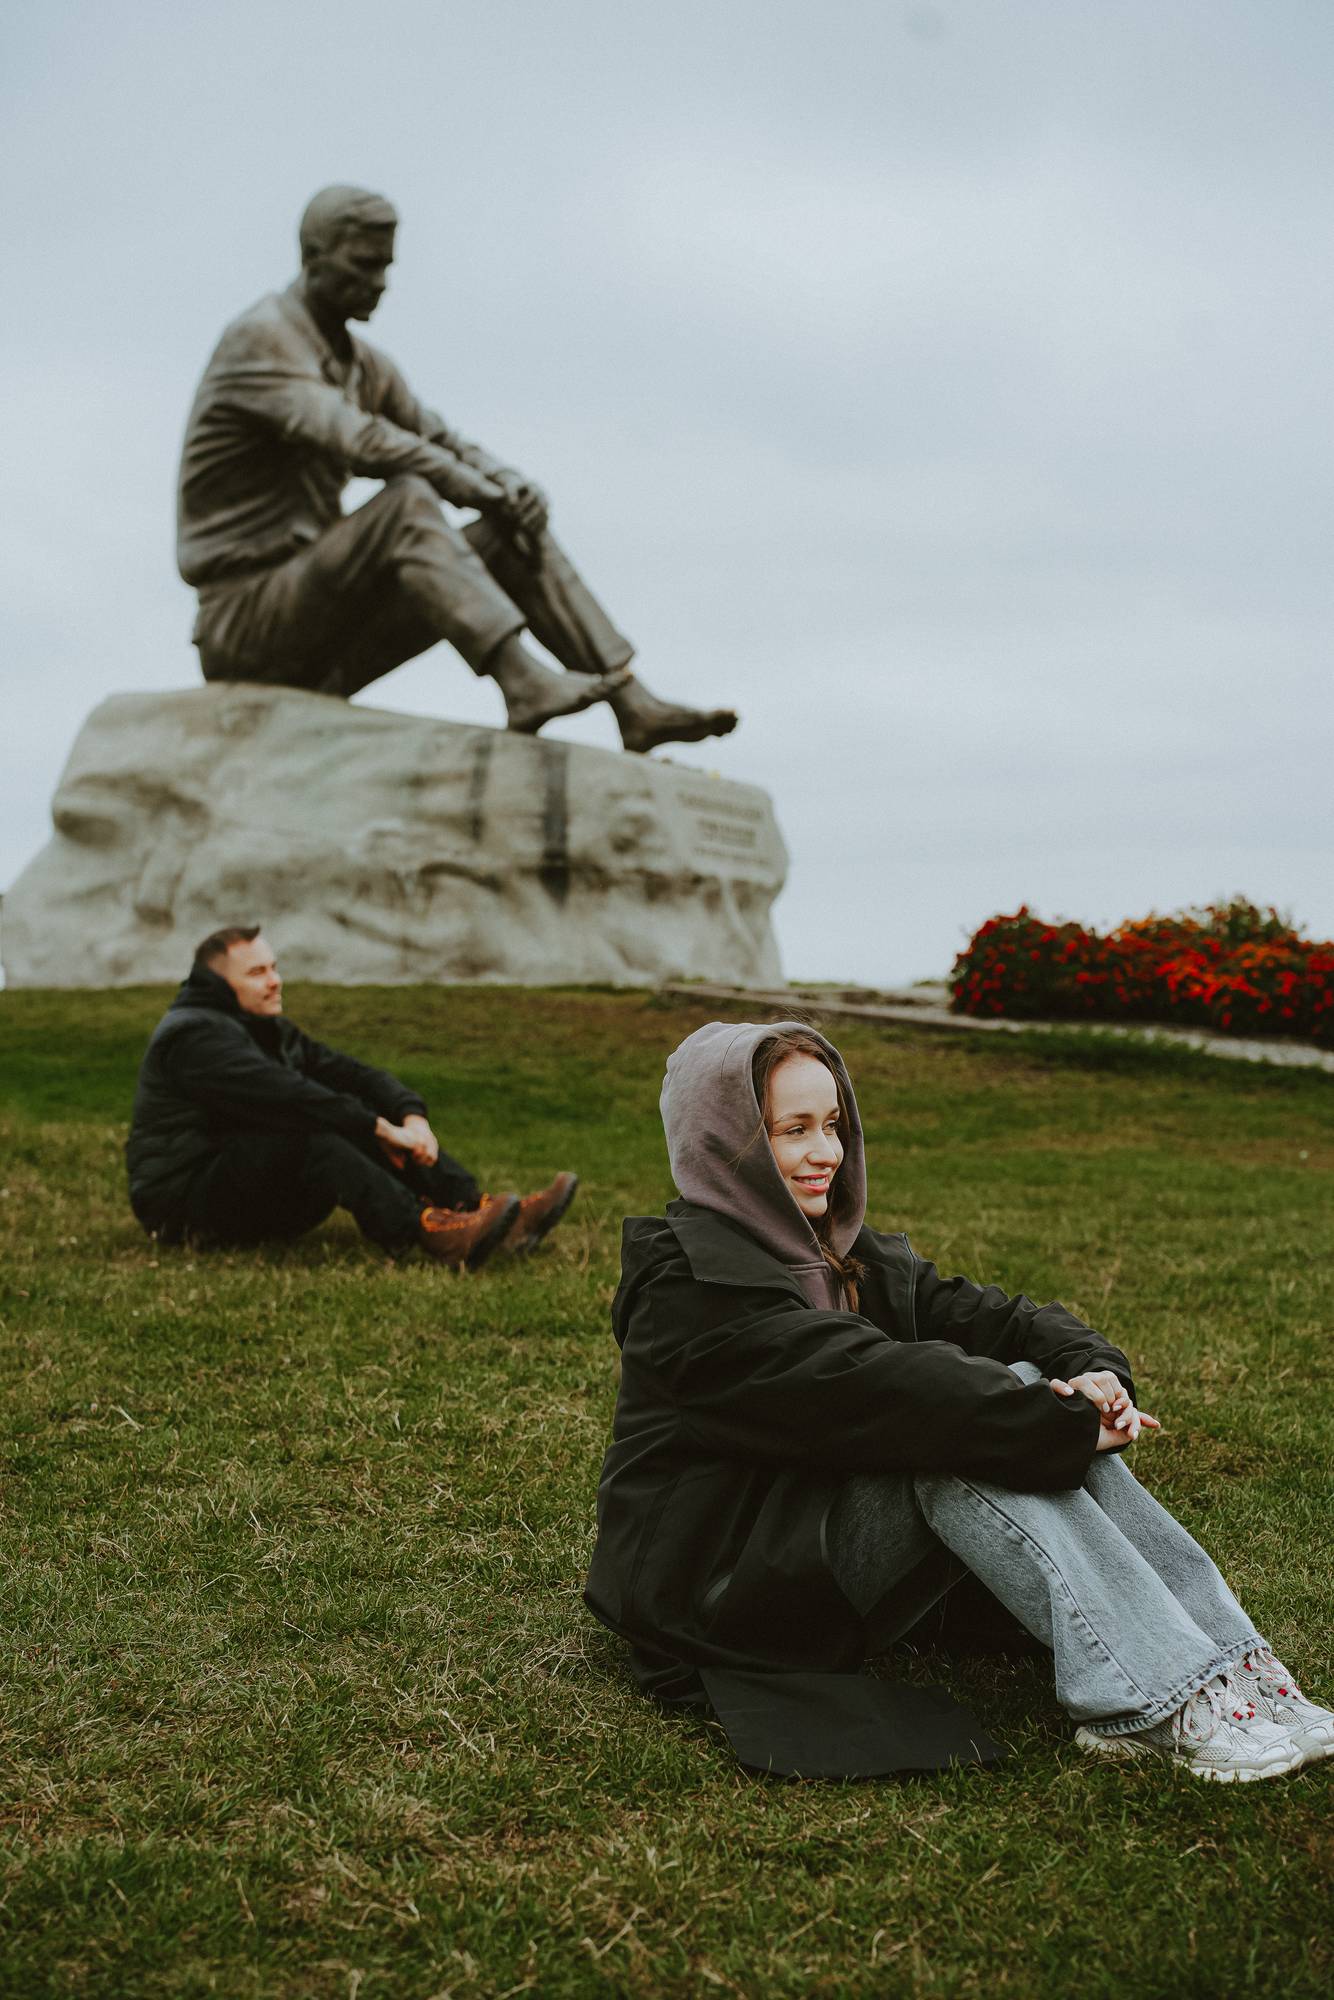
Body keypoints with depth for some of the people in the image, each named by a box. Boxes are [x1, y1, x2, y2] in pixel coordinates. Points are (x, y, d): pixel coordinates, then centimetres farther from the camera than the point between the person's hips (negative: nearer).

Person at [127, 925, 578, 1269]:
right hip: (185, 1199, -9)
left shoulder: (269, 1028, 16)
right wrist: (382, 1129, -29)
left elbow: (350, 1073, 7)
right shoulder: (195, 1035, -16)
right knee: (308, 1138, -33)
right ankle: (430, 1232, -47)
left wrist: (410, 1115, -13)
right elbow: (285, 1095, -28)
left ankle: (481, 1209, -20)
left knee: (367, 1122, -5)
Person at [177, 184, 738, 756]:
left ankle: (634, 705, -10)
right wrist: (479, 492, -25)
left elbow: (444, 444, 15)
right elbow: (353, 437, -26)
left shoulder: (364, 365, 16)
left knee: (510, 540, -1)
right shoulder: (258, 339, -12)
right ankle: (521, 683, -43)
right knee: (407, 503, -31)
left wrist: (511, 485, -8)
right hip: (247, 627, -8)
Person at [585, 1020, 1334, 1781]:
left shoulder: (846, 1255, 11)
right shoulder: (690, 1286, -16)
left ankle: (1233, 1665, -22)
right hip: (719, 1590, -8)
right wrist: (1064, 1427, -28)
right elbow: (869, 1384, -28)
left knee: (1026, 1385, -13)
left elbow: (995, 1317, 1)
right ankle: (1160, 1703, -33)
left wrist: (1097, 1373, -20)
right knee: (957, 1437, -28)